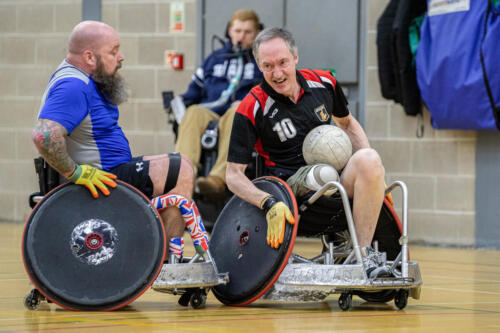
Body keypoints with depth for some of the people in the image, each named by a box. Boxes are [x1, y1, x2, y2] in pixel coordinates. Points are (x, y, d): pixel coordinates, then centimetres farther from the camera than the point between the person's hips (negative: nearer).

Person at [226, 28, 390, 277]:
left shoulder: (323, 83, 5)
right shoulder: (251, 109, -7)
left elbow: (347, 124, 24)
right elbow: (233, 175, -8)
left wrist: (372, 170, 8)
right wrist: (270, 205, -26)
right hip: (293, 183, -4)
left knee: (367, 160, -29)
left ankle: (363, 253, -27)